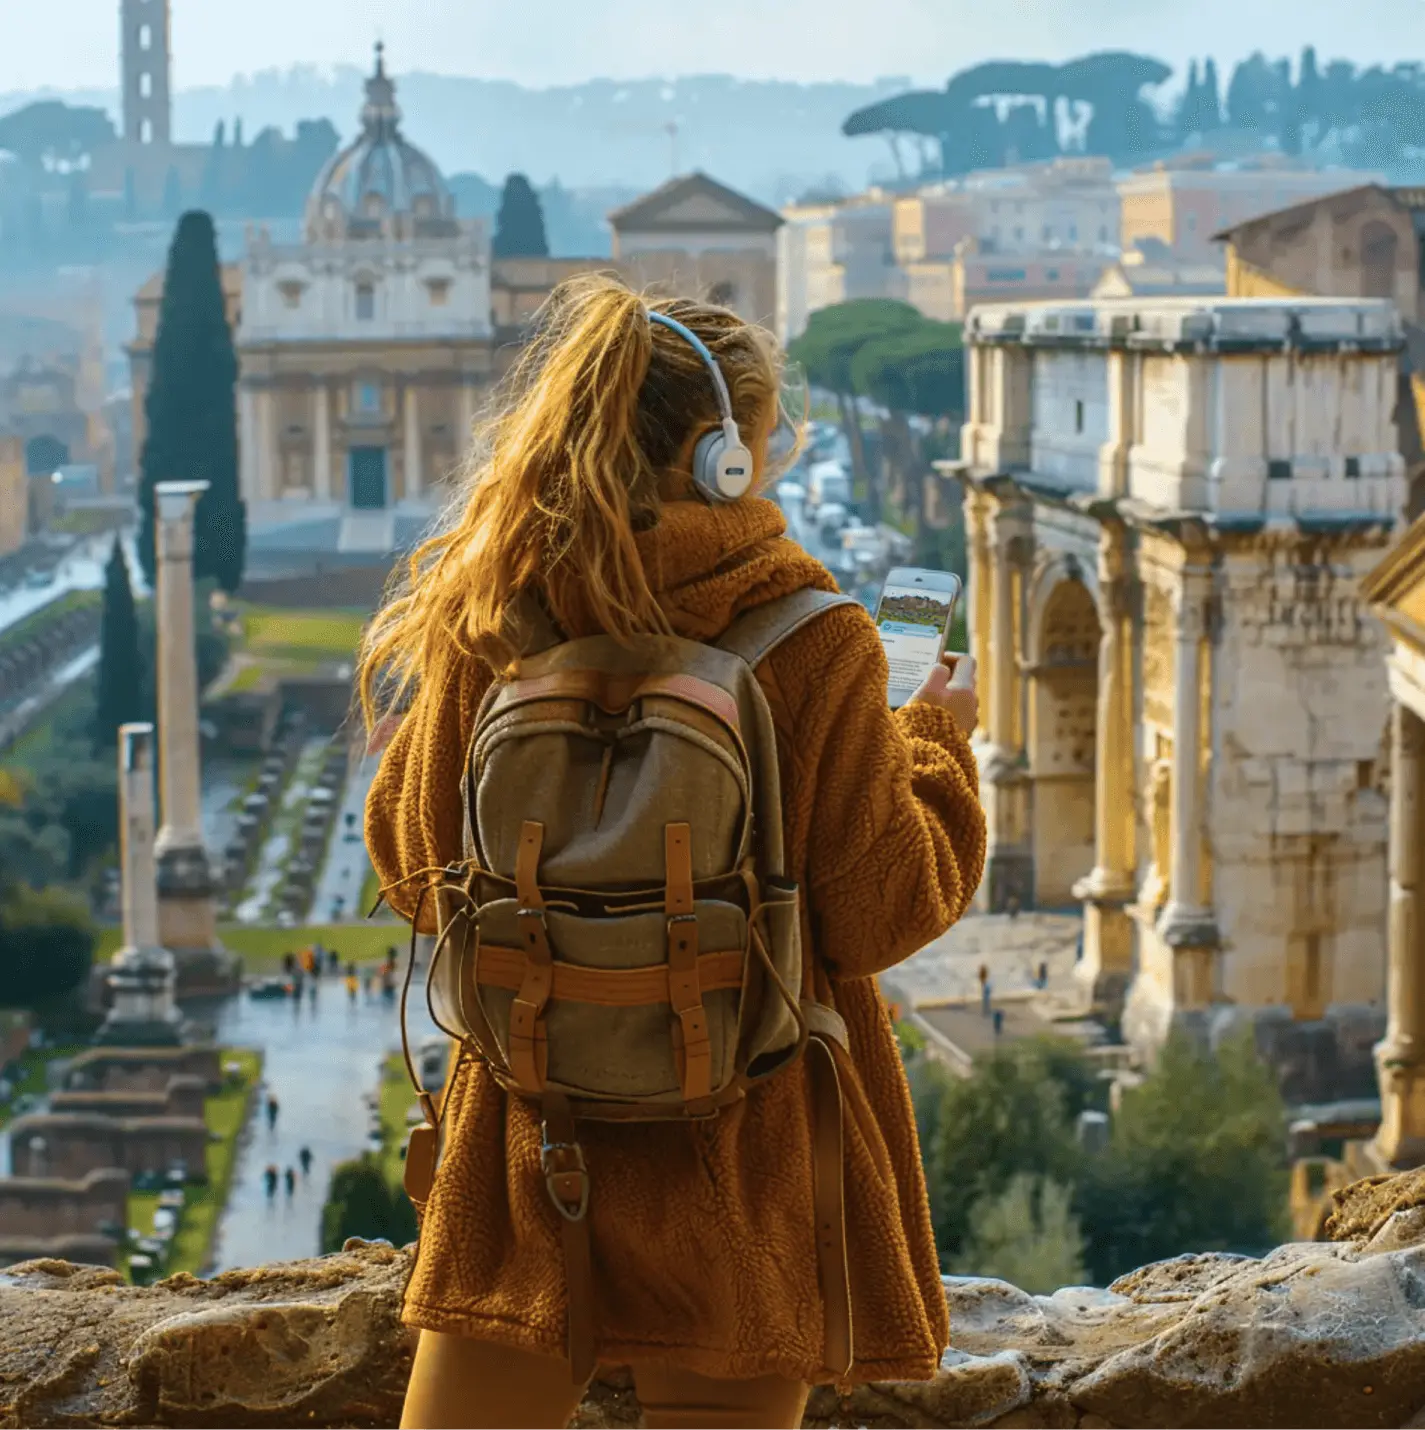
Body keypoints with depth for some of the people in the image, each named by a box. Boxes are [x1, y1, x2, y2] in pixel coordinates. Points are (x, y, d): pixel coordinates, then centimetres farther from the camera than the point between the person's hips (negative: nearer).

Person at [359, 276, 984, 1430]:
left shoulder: (485, 620, -4)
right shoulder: (816, 643, -12)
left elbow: (411, 864, 4)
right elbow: (879, 917, -7)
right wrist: (938, 742, 8)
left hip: (529, 1152, 2)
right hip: (737, 1156, -2)